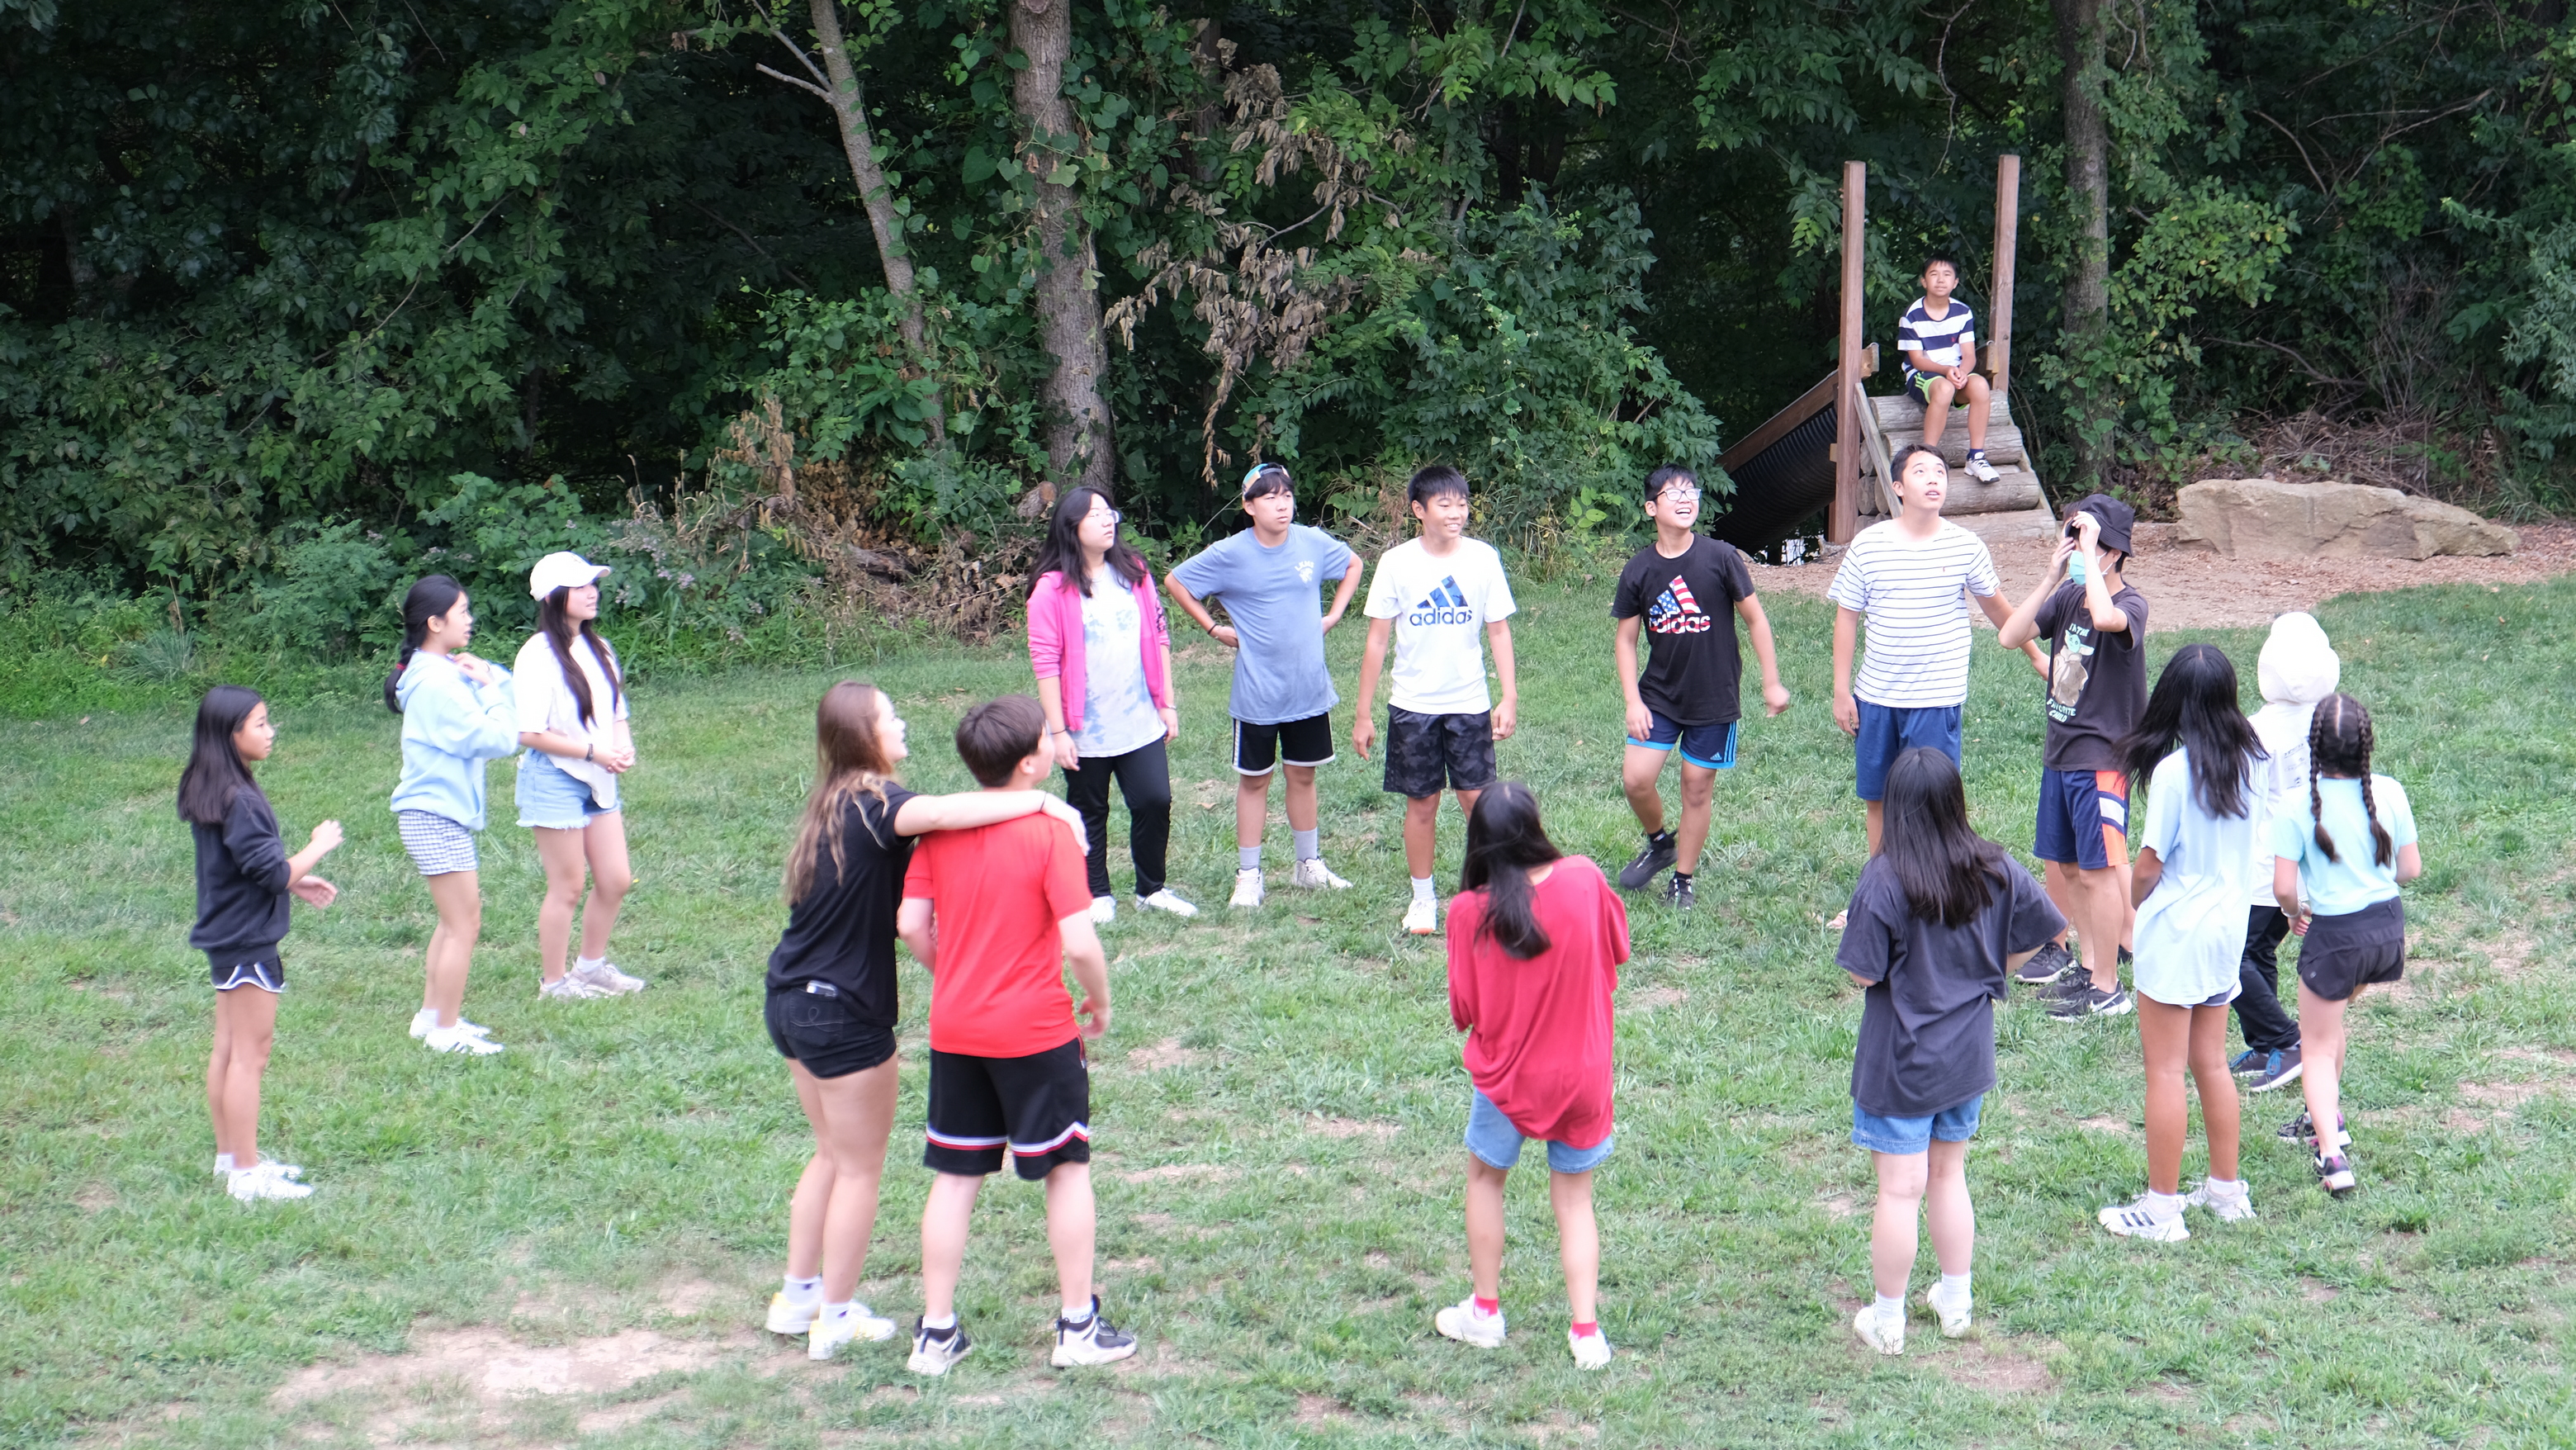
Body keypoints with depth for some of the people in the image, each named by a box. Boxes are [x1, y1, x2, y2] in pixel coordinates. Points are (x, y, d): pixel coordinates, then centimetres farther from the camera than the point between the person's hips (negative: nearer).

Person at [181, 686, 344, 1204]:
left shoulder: (209, 792, 7)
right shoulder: (239, 801, -24)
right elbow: (274, 873, -23)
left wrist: (297, 882, 12)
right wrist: (318, 846, -8)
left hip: (226, 937, 10)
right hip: (248, 942, -10)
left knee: (228, 1049, 16)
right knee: (250, 1056, -3)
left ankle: (230, 1156, 26)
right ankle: (246, 1173, 2)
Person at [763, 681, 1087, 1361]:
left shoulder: (834, 804, 9)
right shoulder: (871, 801, -18)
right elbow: (936, 814, -40)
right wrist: (1042, 801, -37)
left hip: (792, 1002, 9)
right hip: (843, 1013, -9)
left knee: (832, 1153, 23)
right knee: (860, 1168, 7)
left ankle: (797, 1297, 30)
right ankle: (835, 1318, 16)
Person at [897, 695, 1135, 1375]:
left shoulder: (941, 831, -1)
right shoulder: (1051, 835, -15)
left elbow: (910, 923, -1)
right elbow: (1079, 943, -19)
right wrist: (1100, 1003, -1)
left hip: (954, 1031, 5)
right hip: (1036, 1031, -4)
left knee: (955, 1178, 12)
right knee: (1067, 1170, 11)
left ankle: (936, 1333, 15)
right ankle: (1078, 1326, 16)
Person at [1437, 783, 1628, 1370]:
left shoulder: (1469, 911, -18)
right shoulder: (1584, 881, -14)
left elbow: (1463, 1011, -10)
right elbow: (1618, 951, 3)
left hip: (1506, 1077, -1)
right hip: (1582, 1074, 1)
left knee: (1485, 1178, 23)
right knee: (1574, 1198, 16)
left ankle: (1485, 1313, 30)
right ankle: (1586, 1332, 10)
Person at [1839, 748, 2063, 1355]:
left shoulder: (1886, 879, -21)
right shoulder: (1994, 869, -6)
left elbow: (1864, 974, -19)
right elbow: (2043, 931, 6)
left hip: (1902, 1060, -5)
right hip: (1969, 1053, 5)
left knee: (1900, 1189, 4)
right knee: (1949, 1175, 22)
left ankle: (1886, 1319, 16)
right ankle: (1956, 1299, 32)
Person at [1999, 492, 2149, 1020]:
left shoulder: (2131, 605, -15)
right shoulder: (2067, 597, 5)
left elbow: (2103, 617, -40)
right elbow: (2011, 636, -4)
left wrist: (2088, 550, -29)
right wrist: (2051, 578, -12)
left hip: (2102, 759, -8)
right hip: (2059, 753, 8)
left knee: (2097, 870, -4)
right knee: (2062, 865, 14)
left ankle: (2107, 989, 4)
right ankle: (2090, 964, 27)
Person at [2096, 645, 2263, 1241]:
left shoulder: (2174, 771, -21)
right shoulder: (2246, 763, 0)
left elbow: (2149, 863, -15)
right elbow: (2251, 848, 10)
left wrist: (2131, 900, 5)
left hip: (2176, 933, -7)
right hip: (2228, 924, 7)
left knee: (2166, 1071, 0)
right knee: (2211, 1062, 19)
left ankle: (2161, 1208, 6)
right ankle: (2227, 1189, 27)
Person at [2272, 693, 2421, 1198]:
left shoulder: (2297, 805, -17)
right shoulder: (2388, 793, -6)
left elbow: (2283, 888, -17)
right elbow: (2411, 868, 2)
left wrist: (2295, 912, 5)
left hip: (2334, 933, -5)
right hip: (2388, 925, 5)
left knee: (2318, 1047, 8)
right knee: (2330, 1018, 30)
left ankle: (2332, 1154, -7)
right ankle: (2326, 1115, 40)